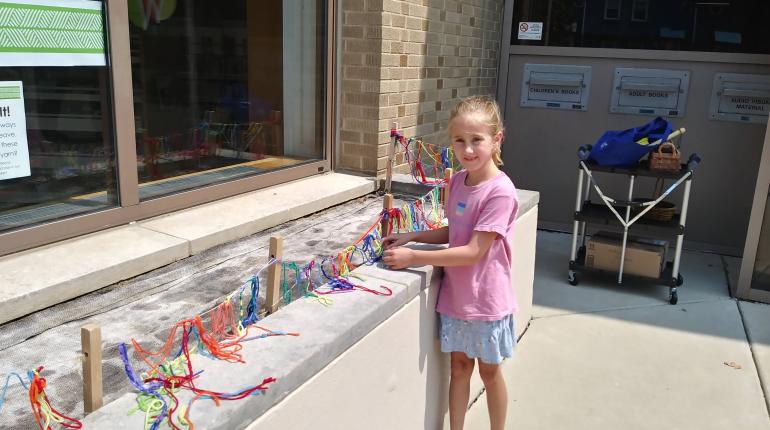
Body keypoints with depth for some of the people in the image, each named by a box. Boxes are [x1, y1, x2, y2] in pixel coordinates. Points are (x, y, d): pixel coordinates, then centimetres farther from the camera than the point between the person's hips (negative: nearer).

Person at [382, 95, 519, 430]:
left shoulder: (500, 192, -24)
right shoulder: (457, 181, -1)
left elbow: (473, 251, -25)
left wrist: (413, 257, -24)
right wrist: (411, 236, -2)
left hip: (485, 299, -5)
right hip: (455, 294, 6)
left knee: (489, 371, 14)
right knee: (459, 366, 17)